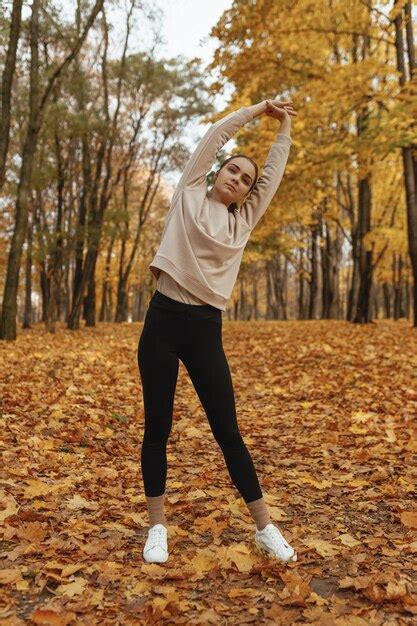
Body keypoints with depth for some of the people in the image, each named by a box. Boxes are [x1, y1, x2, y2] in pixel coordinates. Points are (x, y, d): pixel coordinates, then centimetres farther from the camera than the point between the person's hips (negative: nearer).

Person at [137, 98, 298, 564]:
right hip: (163, 318, -1)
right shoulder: (189, 194, 8)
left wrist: (284, 127, 26)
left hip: (205, 328, 1)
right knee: (157, 430, 6)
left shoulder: (243, 220, 13)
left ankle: (265, 528, 15)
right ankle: (157, 528, 20)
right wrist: (258, 109, 18)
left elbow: (274, 172, 16)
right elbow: (216, 135, 9)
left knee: (227, 431, 4)